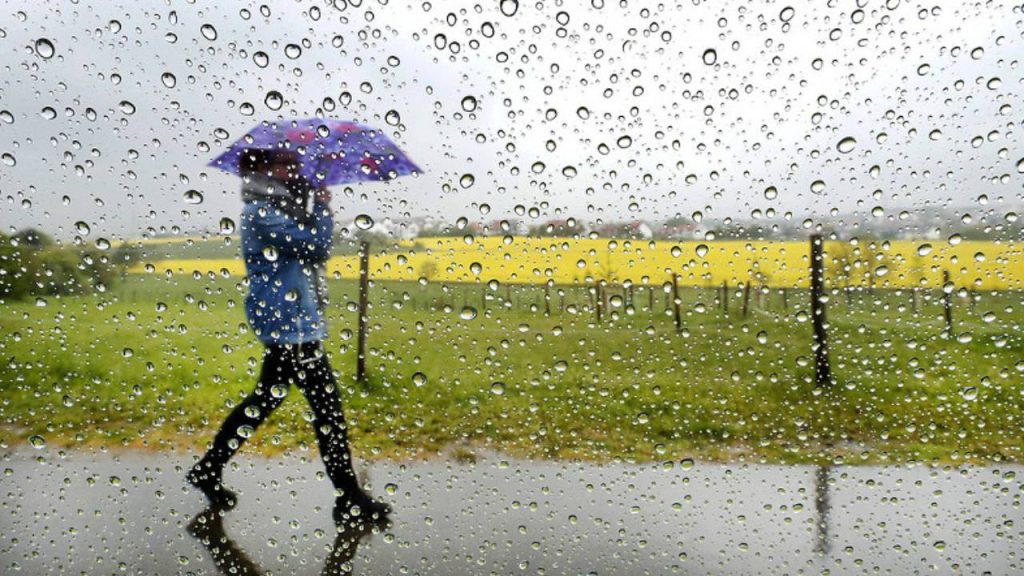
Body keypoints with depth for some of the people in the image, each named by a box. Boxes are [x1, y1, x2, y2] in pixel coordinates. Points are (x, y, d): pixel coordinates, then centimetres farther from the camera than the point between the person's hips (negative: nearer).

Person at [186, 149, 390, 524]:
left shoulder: (273, 211, 16)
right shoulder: (262, 213, -15)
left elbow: (310, 248, 19)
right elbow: (317, 246, -20)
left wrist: (311, 204, 10)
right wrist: (322, 205, -4)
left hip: (286, 322, 10)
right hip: (291, 326, -10)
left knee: (265, 400, 20)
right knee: (327, 408, -6)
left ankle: (208, 471, 32)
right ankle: (350, 501, 3)